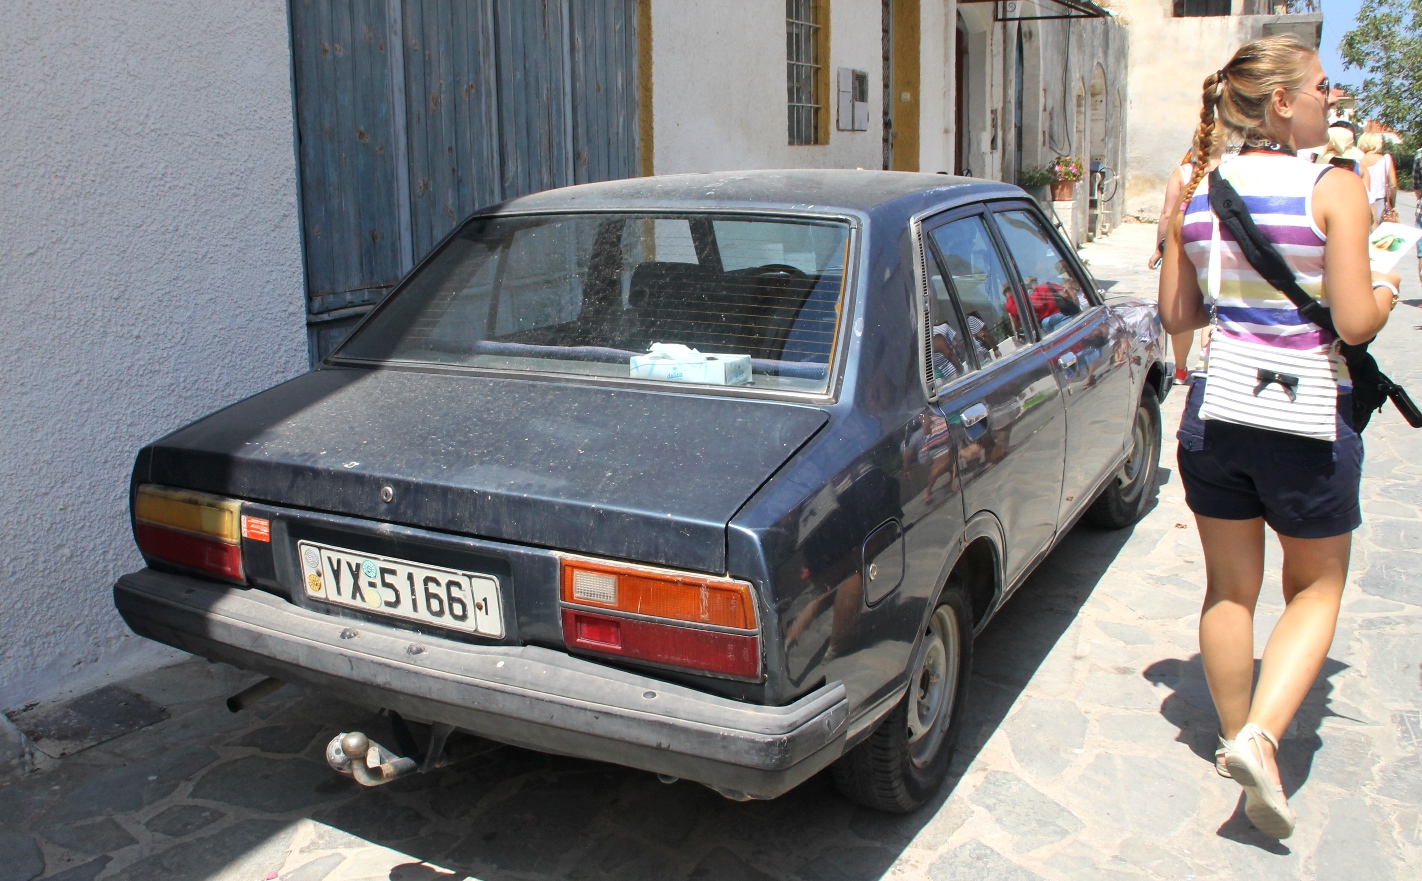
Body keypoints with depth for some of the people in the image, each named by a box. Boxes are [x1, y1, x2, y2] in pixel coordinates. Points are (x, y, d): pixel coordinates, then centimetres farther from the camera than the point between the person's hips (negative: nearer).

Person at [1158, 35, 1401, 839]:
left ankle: (1240, 736, 31)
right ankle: (1259, 735, -1)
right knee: (1316, 588, 15)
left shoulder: (1197, 193, 2)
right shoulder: (1336, 190, -12)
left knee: (1230, 589, 17)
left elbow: (1176, 315, 5)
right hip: (1307, 423, -4)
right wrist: (1384, 292, 7)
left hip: (1215, 412, 4)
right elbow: (1354, 323, -15)